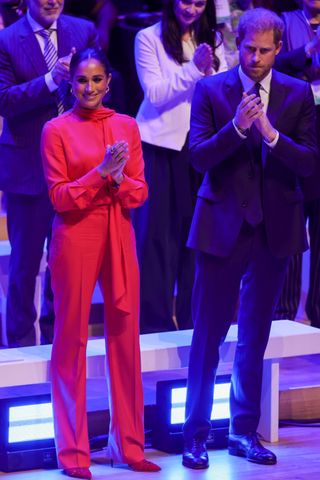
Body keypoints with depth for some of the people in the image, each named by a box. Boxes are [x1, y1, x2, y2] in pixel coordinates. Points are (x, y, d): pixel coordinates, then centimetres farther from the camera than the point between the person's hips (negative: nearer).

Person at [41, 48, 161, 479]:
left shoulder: (127, 127, 8)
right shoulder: (57, 130, -3)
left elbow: (140, 193, 6)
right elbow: (59, 197, -7)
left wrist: (118, 179, -14)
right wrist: (100, 172, -18)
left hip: (119, 237, 3)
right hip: (75, 238, -3)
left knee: (125, 337, 5)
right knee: (71, 340, 1)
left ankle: (129, 444, 16)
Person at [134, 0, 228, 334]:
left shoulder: (212, 41, 9)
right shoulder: (149, 38, -2)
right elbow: (155, 94, -9)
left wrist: (208, 70, -15)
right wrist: (193, 69, -17)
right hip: (160, 144, -3)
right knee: (156, 230, 0)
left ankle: (192, 315, 15)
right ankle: (154, 318, 8)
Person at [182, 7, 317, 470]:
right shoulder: (211, 90, -3)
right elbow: (199, 157, -10)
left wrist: (271, 134, -20)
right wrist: (236, 127, -25)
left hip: (274, 227, 2)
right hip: (222, 225, -2)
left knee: (255, 337, 11)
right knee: (208, 333, 1)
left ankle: (245, 431, 20)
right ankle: (196, 434, 9)